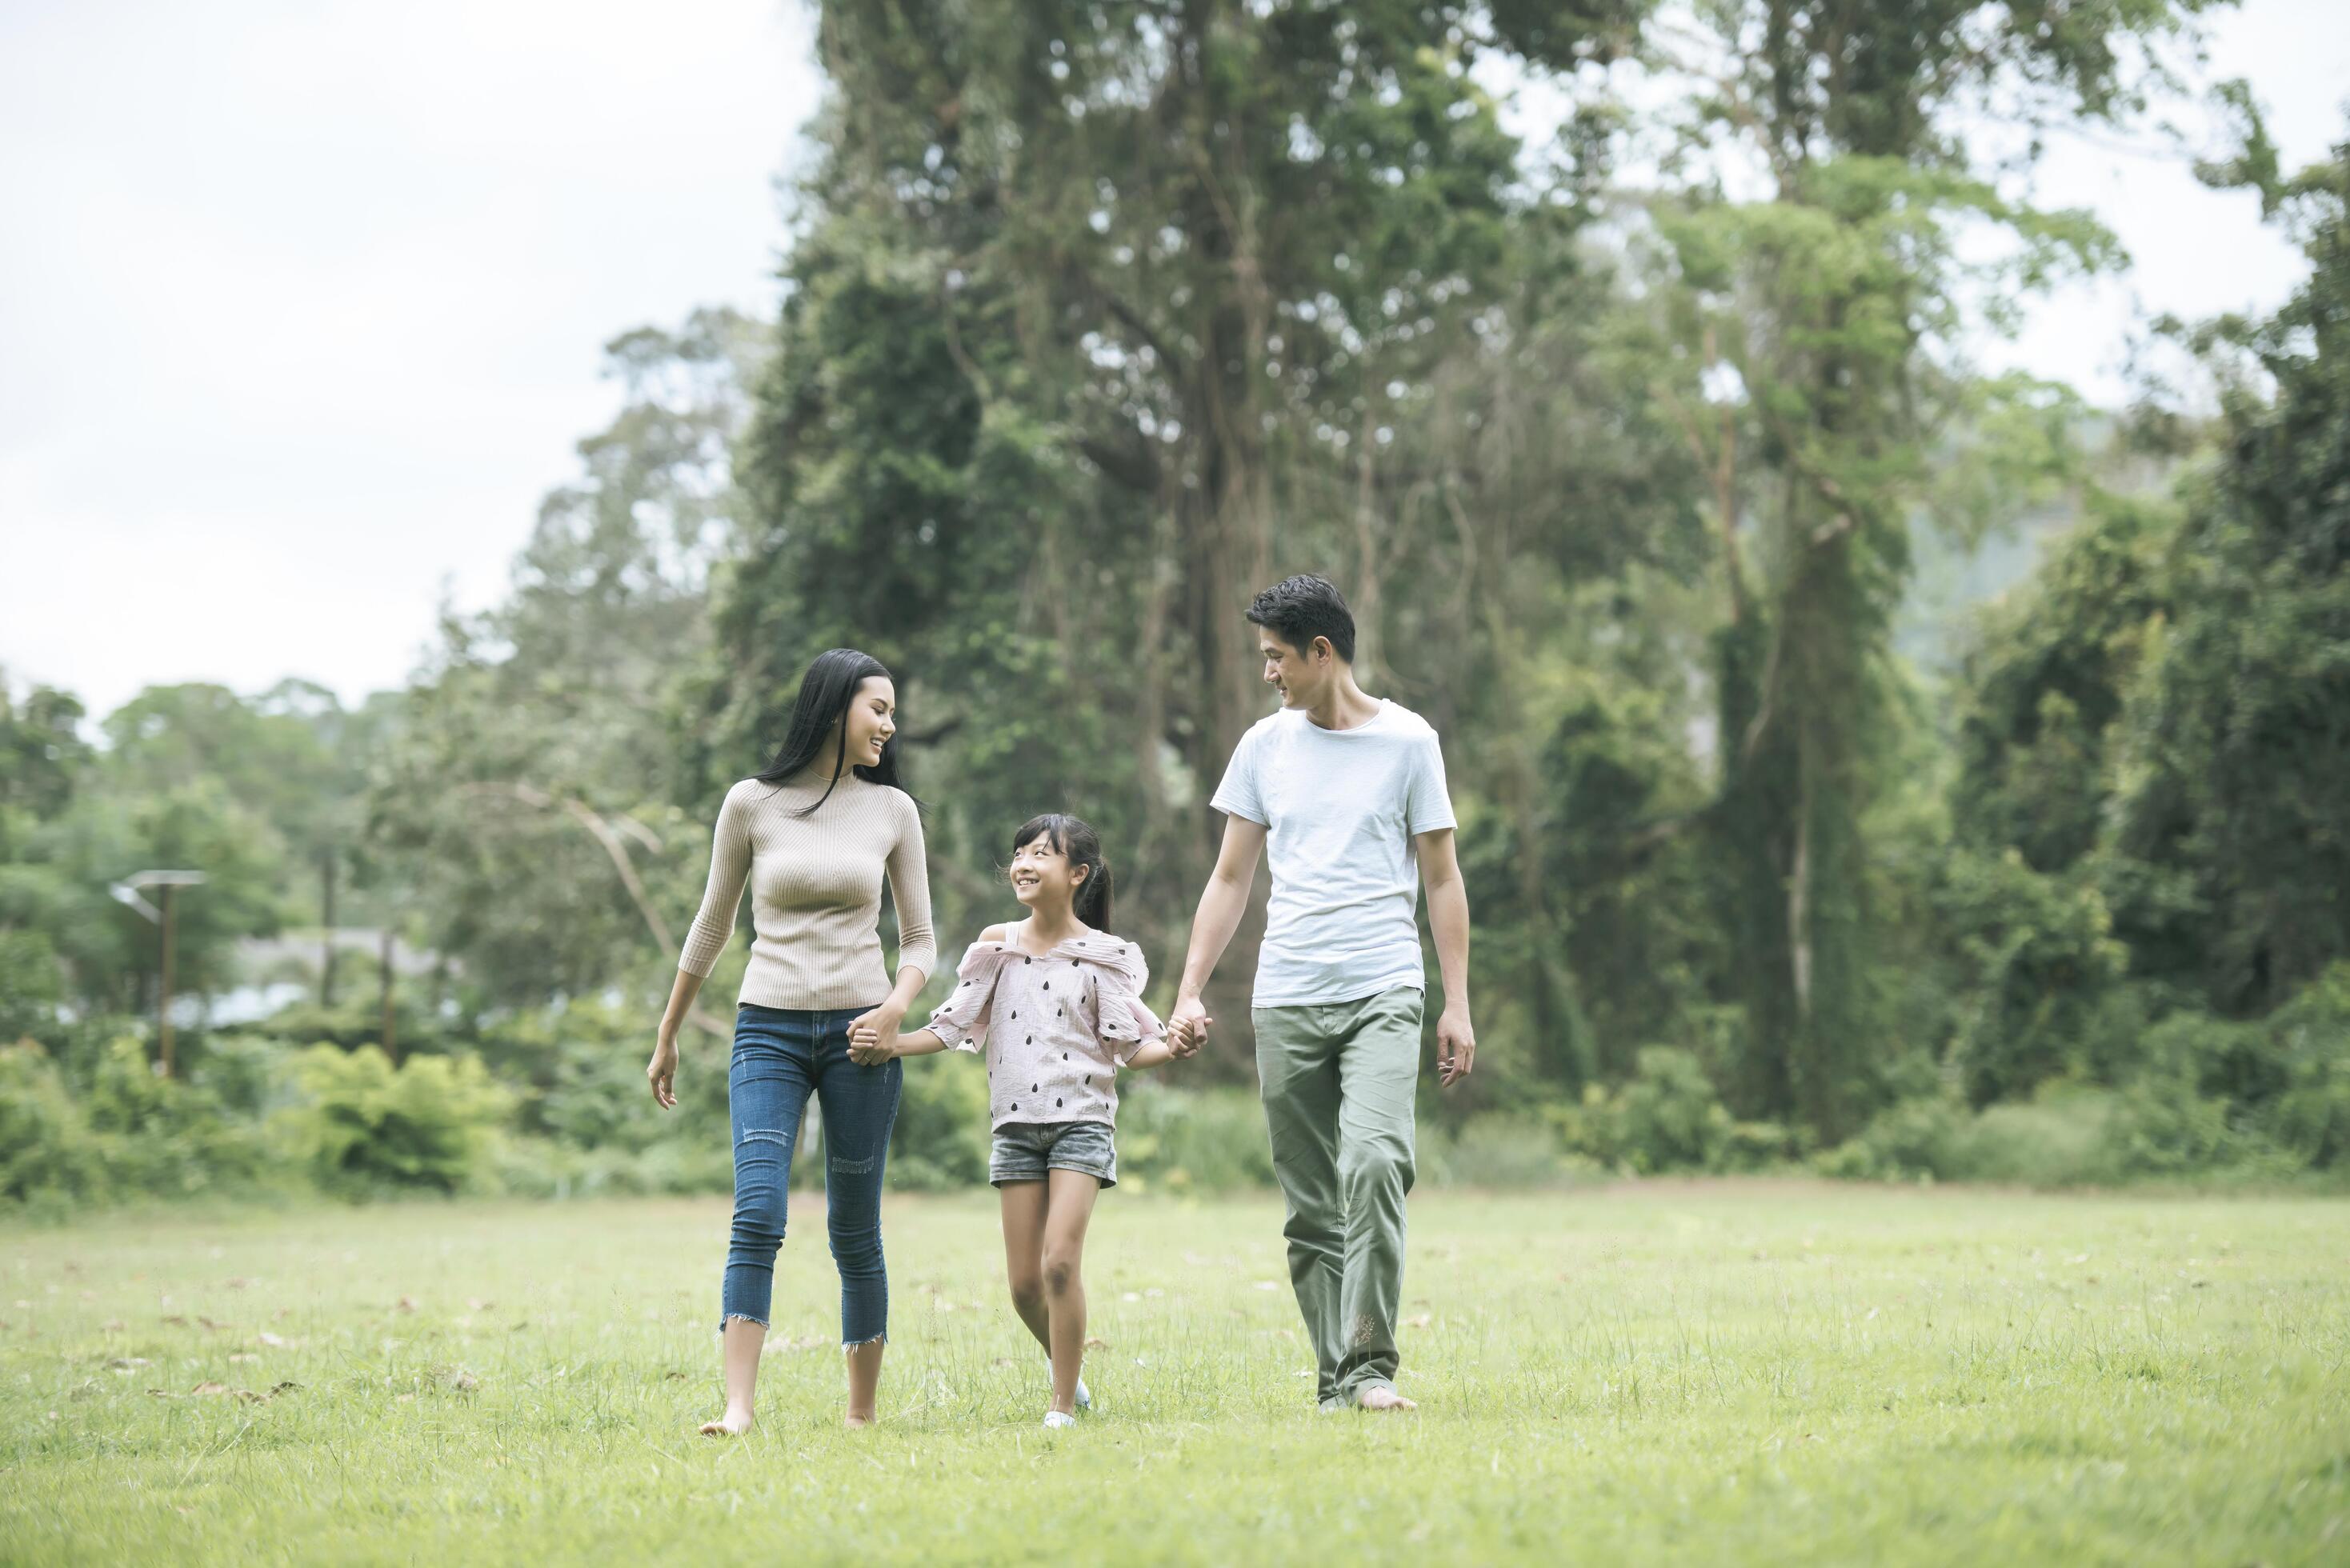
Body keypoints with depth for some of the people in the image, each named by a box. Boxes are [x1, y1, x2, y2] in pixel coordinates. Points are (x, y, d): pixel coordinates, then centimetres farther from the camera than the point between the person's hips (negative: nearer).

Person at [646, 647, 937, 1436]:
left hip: (859, 1032, 1)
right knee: (757, 1218, -15)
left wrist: (897, 1005, -10)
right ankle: (738, 1408, -21)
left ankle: (862, 1412, 13)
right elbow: (711, 927, 12)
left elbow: (920, 941, 10)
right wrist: (667, 1036, 16)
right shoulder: (751, 804, 2)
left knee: (855, 1234, 4)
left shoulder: (893, 810, 6)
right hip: (769, 1029, -1)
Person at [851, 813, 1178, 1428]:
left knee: (1061, 1261, -16)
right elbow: (953, 1026, 5)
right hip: (1016, 1124, 3)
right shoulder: (997, 948, 6)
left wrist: (1173, 1047, -21)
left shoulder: (1102, 956, -2)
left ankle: (1064, 1407, -7)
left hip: (1081, 1121, -3)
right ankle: (1068, 1366, 30)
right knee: (1024, 1281, 2)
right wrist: (892, 1047, -9)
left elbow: (1128, 1046, -2)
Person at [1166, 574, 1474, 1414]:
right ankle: (1334, 1383, 9)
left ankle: (1372, 1366, -20)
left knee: (1374, 1162, -23)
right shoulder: (1265, 745, 12)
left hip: (1384, 993, -4)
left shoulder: (1407, 740, 3)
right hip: (1285, 1000, 4)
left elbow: (1442, 880, 5)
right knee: (1310, 1207, 3)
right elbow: (1230, 879, 15)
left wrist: (1457, 1005, 0)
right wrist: (1190, 992, 7)